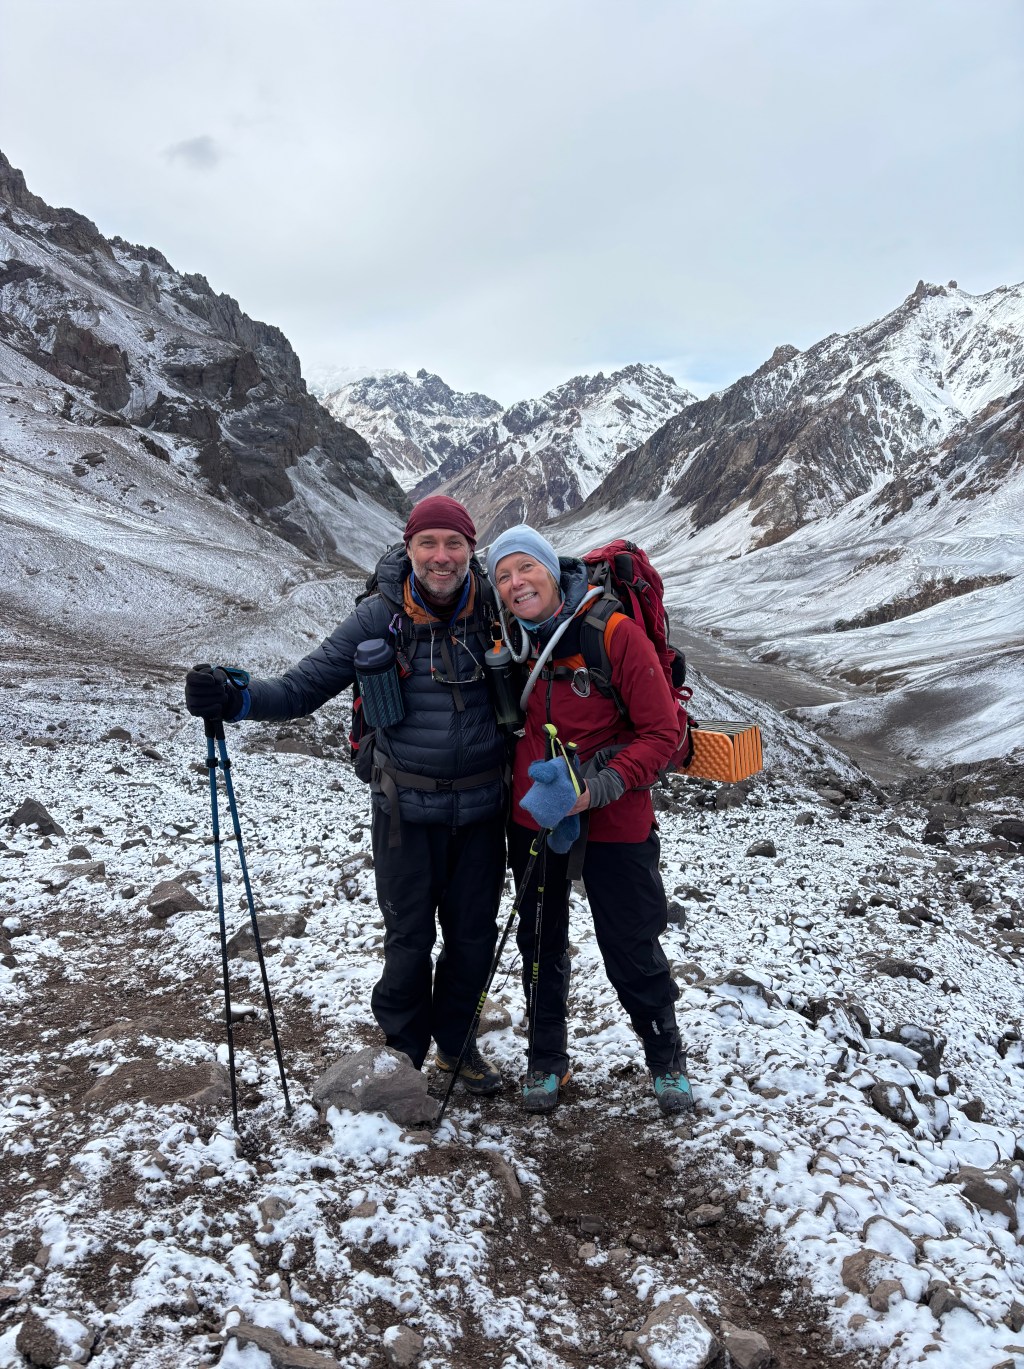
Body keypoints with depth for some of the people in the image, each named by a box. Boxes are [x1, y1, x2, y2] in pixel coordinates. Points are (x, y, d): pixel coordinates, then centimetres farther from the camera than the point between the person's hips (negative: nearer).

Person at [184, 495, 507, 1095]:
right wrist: (237, 699, -25)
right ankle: (403, 1050, 33)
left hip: (482, 805, 2)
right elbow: (305, 685, -11)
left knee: (474, 934, 14)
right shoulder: (380, 616, -10)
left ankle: (455, 1042, 40)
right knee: (409, 938, 7)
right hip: (406, 808, -2)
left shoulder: (496, 608, -7)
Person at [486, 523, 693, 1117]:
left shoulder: (616, 634, -18)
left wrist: (598, 788, -26)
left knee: (632, 951, 8)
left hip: (613, 823, -4)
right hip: (532, 818, 4)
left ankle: (667, 1056, 36)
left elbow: (662, 733, -16)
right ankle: (547, 1059, 39)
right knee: (540, 941, 17)